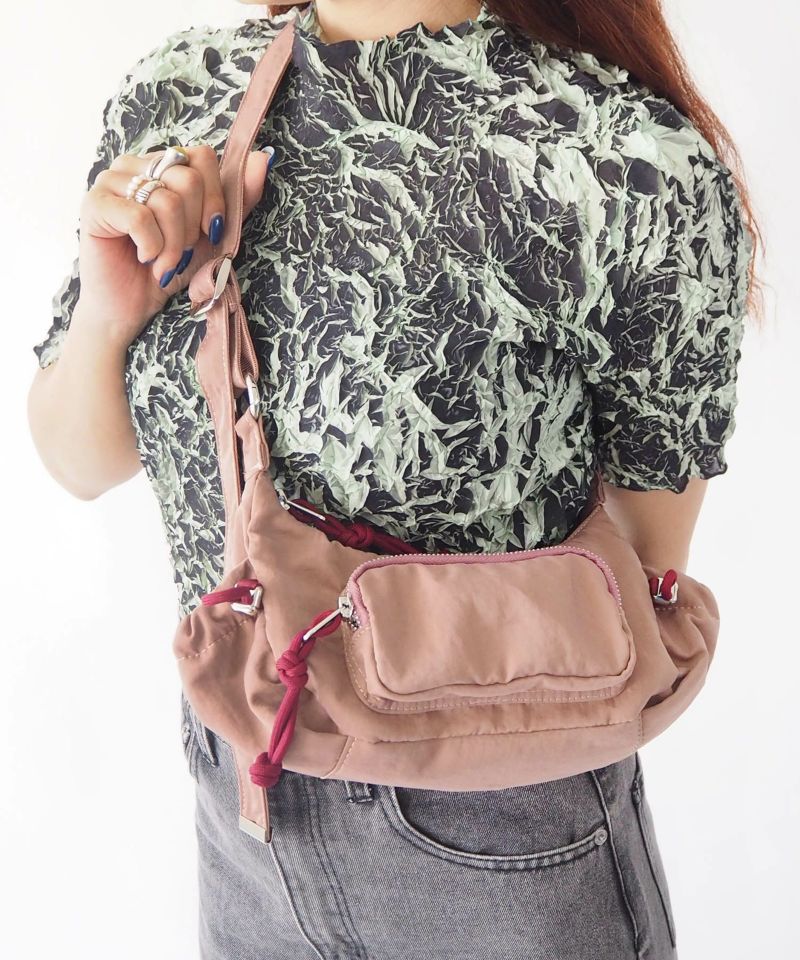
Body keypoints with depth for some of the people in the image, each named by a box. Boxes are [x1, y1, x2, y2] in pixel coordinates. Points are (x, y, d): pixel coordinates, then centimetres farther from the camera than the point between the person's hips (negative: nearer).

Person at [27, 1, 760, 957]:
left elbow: (635, 566, -11)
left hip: (493, 825, -4)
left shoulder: (641, 162, -23)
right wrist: (108, 312, -18)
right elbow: (81, 464, 1)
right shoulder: (175, 89, -7)